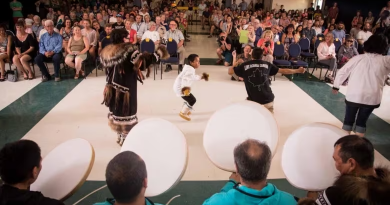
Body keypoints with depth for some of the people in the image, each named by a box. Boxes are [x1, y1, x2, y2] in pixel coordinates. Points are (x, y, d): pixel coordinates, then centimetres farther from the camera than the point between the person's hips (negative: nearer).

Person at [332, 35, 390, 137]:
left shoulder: (358, 58, -4)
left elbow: (342, 72, 1)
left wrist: (336, 86, 12)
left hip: (353, 95, 0)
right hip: (372, 98, 1)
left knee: (348, 120, 13)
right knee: (362, 121, 15)